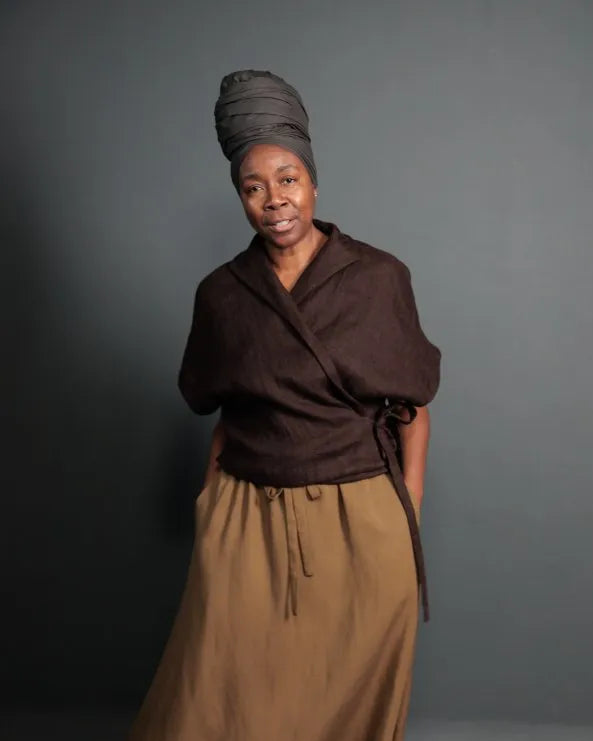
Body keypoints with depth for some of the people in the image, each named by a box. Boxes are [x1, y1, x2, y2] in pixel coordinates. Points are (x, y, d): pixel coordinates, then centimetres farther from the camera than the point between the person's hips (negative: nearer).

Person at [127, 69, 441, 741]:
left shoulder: (380, 278, -4)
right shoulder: (221, 293, 2)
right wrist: (210, 509, 6)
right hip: (248, 528, 2)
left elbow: (413, 407, 0)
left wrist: (410, 525, -3)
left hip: (361, 526, -1)